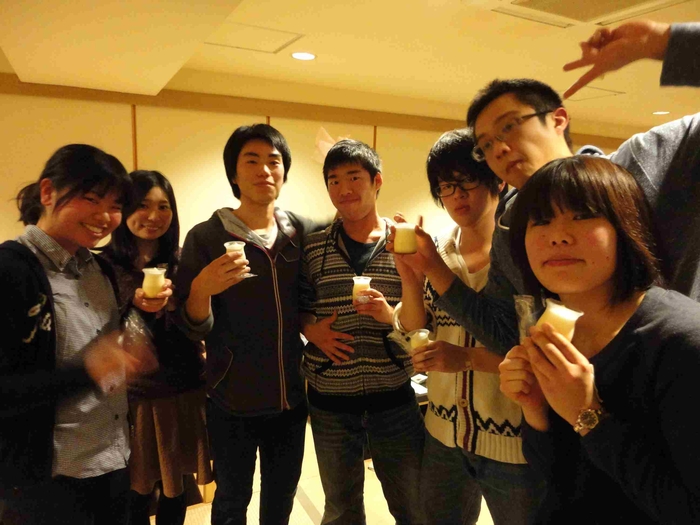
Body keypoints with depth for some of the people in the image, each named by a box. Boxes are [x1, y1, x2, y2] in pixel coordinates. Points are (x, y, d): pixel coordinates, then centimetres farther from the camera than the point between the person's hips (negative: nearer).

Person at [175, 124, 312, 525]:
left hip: (290, 399, 3)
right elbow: (195, 330, -10)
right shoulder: (206, 237, -10)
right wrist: (201, 289, -29)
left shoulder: (303, 232, -2)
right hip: (232, 403, -3)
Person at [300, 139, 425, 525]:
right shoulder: (312, 247, 0)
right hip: (330, 399, 1)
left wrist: (391, 316, -21)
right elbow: (295, 308, 7)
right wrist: (310, 329, -13)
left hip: (394, 397, -1)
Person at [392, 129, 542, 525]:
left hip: (514, 446, -4)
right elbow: (414, 333, 2)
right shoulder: (435, 250, 0)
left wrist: (469, 357, -25)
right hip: (444, 436, 5)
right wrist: (409, 275, -13)